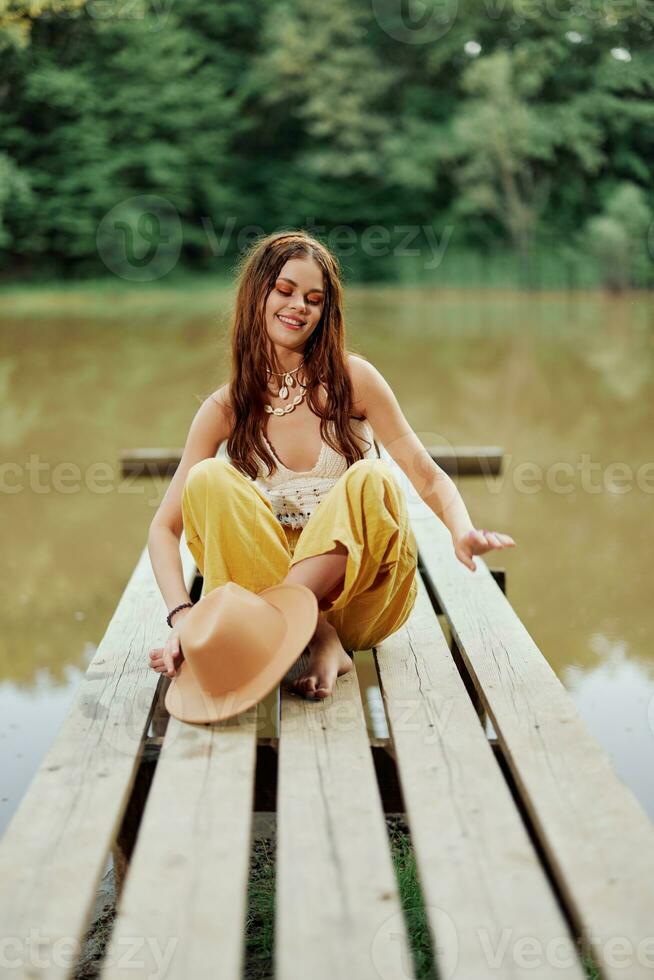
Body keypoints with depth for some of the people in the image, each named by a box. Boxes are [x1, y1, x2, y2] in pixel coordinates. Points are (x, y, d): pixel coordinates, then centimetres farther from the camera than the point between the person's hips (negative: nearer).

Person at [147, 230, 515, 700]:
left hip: (361, 599, -1)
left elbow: (427, 475, -1)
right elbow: (165, 526, -2)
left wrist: (462, 531, -24)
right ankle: (318, 640, -26)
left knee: (372, 480, -30)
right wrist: (183, 614, -21)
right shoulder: (225, 409, 2)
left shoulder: (351, 378, -1)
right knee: (210, 479, -23)